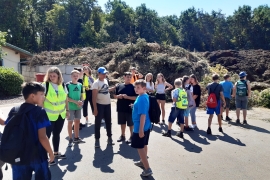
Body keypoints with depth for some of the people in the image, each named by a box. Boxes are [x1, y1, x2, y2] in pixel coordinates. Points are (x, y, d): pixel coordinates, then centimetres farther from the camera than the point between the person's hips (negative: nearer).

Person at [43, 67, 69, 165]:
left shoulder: (63, 85, 2)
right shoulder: (45, 85, -12)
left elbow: (66, 99, 11)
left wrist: (67, 110, 11)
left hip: (61, 115, 5)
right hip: (48, 115, -5)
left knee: (57, 134, 17)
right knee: (47, 135, 2)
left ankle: (56, 152, 33)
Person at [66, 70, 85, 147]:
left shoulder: (80, 85, 6)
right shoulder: (68, 85, -9)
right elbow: (66, 97, -11)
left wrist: (81, 102, -9)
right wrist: (76, 102, -19)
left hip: (78, 107, 5)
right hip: (70, 106, -5)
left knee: (77, 121, 12)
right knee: (70, 122, 4)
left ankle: (76, 138, 25)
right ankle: (70, 139, 14)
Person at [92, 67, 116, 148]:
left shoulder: (105, 80, 7)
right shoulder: (96, 83, -15)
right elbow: (94, 96, -18)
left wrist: (115, 88, 14)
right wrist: (95, 108, -21)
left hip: (107, 104, 7)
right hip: (100, 105, -7)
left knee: (108, 122, 16)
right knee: (98, 123, 3)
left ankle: (109, 138, 30)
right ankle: (97, 140, 15)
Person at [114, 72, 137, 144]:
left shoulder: (133, 87, -6)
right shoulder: (119, 86, 5)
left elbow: (136, 97, -11)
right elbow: (115, 96, 11)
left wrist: (128, 97, -22)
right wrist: (118, 96, -10)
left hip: (130, 108, -4)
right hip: (120, 108, 4)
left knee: (130, 124, 6)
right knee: (122, 123, 16)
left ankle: (131, 137, 21)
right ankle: (122, 136, 31)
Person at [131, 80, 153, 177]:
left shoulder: (142, 99, -24)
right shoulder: (144, 96, 6)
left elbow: (143, 115, -27)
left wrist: (141, 129, -25)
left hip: (140, 127, -10)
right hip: (146, 126, 10)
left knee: (140, 147, 0)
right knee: (143, 145, 22)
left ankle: (147, 169, 6)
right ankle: (143, 161, 40)